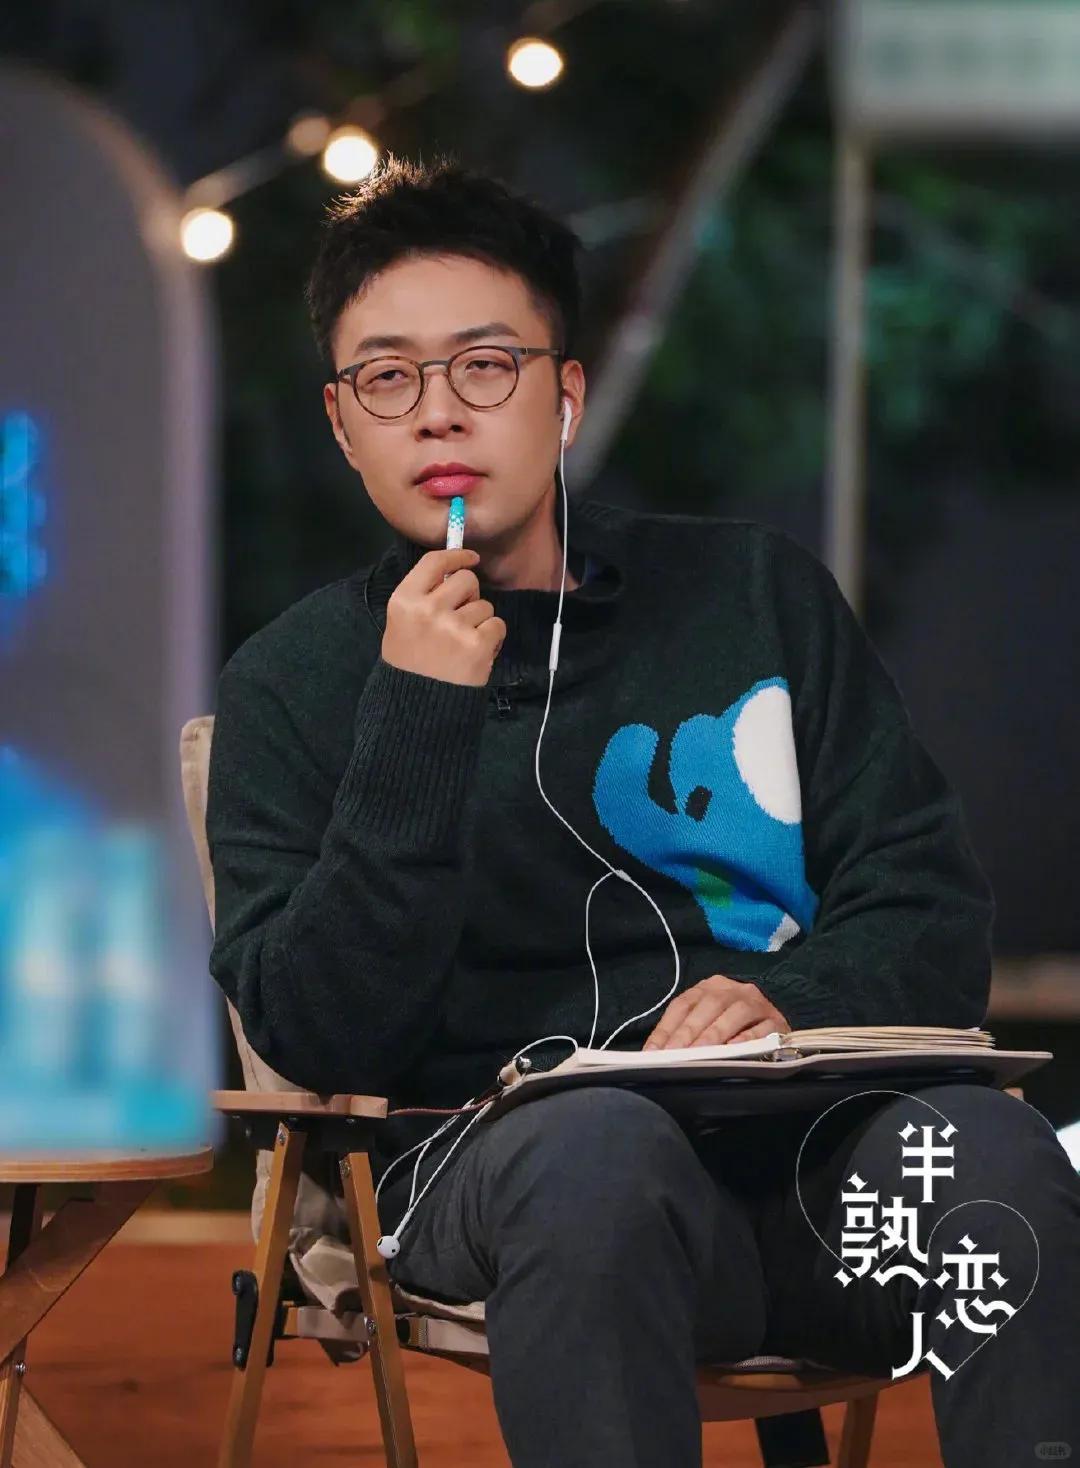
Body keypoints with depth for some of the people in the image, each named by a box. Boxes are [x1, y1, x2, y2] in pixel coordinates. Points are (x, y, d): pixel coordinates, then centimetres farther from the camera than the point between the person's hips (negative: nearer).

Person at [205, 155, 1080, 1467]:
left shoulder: (754, 592, 17)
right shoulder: (294, 682, 12)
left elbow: (932, 912, 11)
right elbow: (313, 1038, -1)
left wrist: (793, 1002, -11)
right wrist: (416, 723, -10)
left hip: (798, 1134, 2)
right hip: (501, 1152, -1)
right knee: (603, 1140, -37)